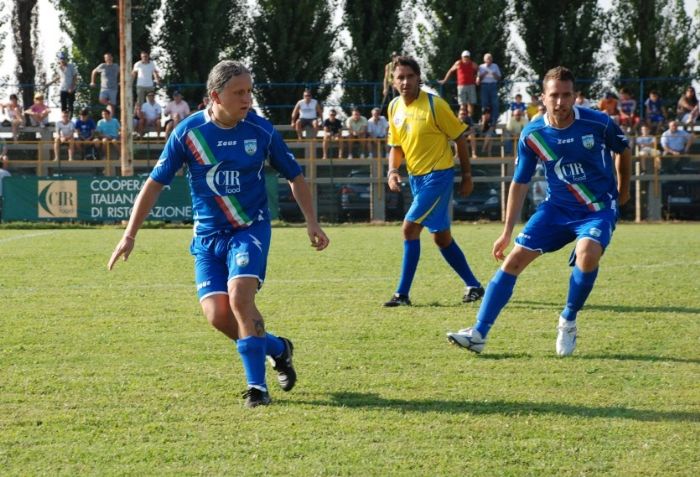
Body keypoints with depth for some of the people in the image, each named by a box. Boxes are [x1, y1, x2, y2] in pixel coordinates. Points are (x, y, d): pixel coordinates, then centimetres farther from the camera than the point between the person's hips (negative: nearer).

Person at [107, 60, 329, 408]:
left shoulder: (261, 131, -7)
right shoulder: (188, 131, -8)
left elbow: (294, 176, 8)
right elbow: (155, 183, -1)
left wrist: (311, 222, 0)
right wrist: (129, 236, -5)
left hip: (251, 228, -2)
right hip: (208, 235, 2)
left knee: (240, 298, -23)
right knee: (217, 314, -11)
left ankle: (257, 386, -13)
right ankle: (277, 348, 16)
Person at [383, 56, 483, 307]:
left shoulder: (434, 104, -15)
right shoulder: (394, 107, 4)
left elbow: (459, 137, -7)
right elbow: (396, 145, 15)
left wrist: (467, 175, -4)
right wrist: (392, 171, -4)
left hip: (438, 175, -7)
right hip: (416, 177, 7)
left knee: (410, 228, -16)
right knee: (441, 237, 13)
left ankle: (402, 293, -11)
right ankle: (473, 285, 26)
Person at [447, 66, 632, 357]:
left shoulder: (599, 123, -16)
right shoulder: (532, 135, -9)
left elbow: (623, 151, 7)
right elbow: (519, 184, 2)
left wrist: (623, 190, 16)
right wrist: (507, 232, 3)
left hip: (598, 210, -3)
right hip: (557, 208, 3)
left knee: (587, 253, -32)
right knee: (515, 258, -9)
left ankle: (568, 322, -8)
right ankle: (478, 334, -5)